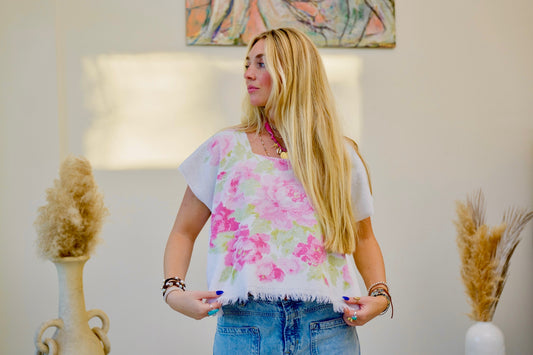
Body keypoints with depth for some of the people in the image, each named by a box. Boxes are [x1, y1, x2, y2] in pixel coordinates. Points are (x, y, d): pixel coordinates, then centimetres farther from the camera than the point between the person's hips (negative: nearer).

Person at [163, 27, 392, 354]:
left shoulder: (341, 156, 8)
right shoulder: (226, 149, 5)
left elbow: (363, 237, 17)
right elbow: (184, 232, 8)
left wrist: (380, 294, 1)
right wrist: (174, 290, -8)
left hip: (327, 329, 1)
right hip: (244, 325, 0)